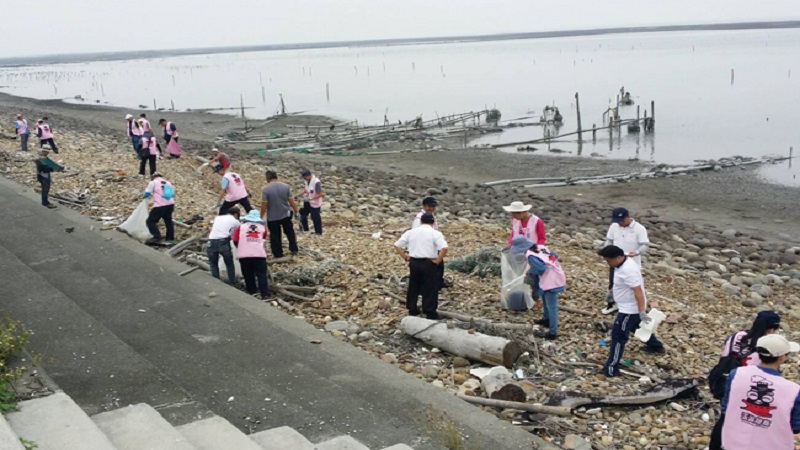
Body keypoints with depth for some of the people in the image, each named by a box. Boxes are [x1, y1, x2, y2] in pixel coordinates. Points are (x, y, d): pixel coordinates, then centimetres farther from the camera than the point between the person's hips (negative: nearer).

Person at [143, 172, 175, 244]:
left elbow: (146, 194, 0)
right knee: (168, 221, 23)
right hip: (170, 204, 6)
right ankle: (170, 237, 31)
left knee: (150, 221, 0)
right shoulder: (168, 183, 21)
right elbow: (173, 194, 25)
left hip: (159, 206, -6)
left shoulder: (153, 183, 2)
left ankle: (157, 237, -14)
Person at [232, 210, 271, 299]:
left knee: (248, 275, 12)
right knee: (262, 275, 2)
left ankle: (251, 293, 18)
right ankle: (265, 294, -4)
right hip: (259, 254, 0)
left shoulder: (240, 227, 7)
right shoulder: (263, 228, 11)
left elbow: (235, 241, 4)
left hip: (244, 255, 0)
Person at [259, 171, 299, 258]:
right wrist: (296, 211, 9)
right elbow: (291, 201, -3)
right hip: (285, 215, 3)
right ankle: (293, 249, 26)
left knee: (275, 236, 11)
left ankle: (278, 254, 18)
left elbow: (264, 205, -14)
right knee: (290, 232, 22)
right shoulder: (286, 186, -6)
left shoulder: (265, 189, -15)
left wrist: (261, 217, -2)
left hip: (272, 217, -2)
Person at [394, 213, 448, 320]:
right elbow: (444, 248, -20)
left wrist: (405, 257, 9)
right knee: (430, 289, 5)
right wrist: (438, 260, -10)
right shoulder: (435, 233, -5)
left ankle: (412, 309, 27)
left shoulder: (411, 232, 8)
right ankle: (430, 313, 8)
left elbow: (397, 245, 9)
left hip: (413, 262, 4)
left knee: (413, 287, 18)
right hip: (428, 263, -4)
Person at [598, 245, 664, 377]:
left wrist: (642, 312, -33)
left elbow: (638, 291, -33)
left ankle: (611, 368, -1)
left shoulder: (627, 270, -32)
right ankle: (655, 346, 55)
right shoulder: (626, 262, 1)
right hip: (632, 307, 11)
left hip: (630, 309, -10)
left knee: (618, 336, -5)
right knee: (638, 327, 33)